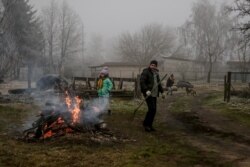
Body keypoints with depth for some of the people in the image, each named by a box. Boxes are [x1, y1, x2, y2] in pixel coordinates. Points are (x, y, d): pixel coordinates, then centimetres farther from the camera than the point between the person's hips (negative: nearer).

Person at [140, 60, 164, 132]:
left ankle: (149, 125, 17)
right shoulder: (146, 72, -8)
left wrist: (162, 91, 24)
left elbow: (158, 83, 28)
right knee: (152, 109, -15)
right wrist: (146, 90, -29)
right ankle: (145, 124, -1)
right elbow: (142, 82, -18)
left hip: (154, 94, 8)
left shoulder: (156, 73, 17)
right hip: (148, 94, -8)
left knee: (154, 110, 7)